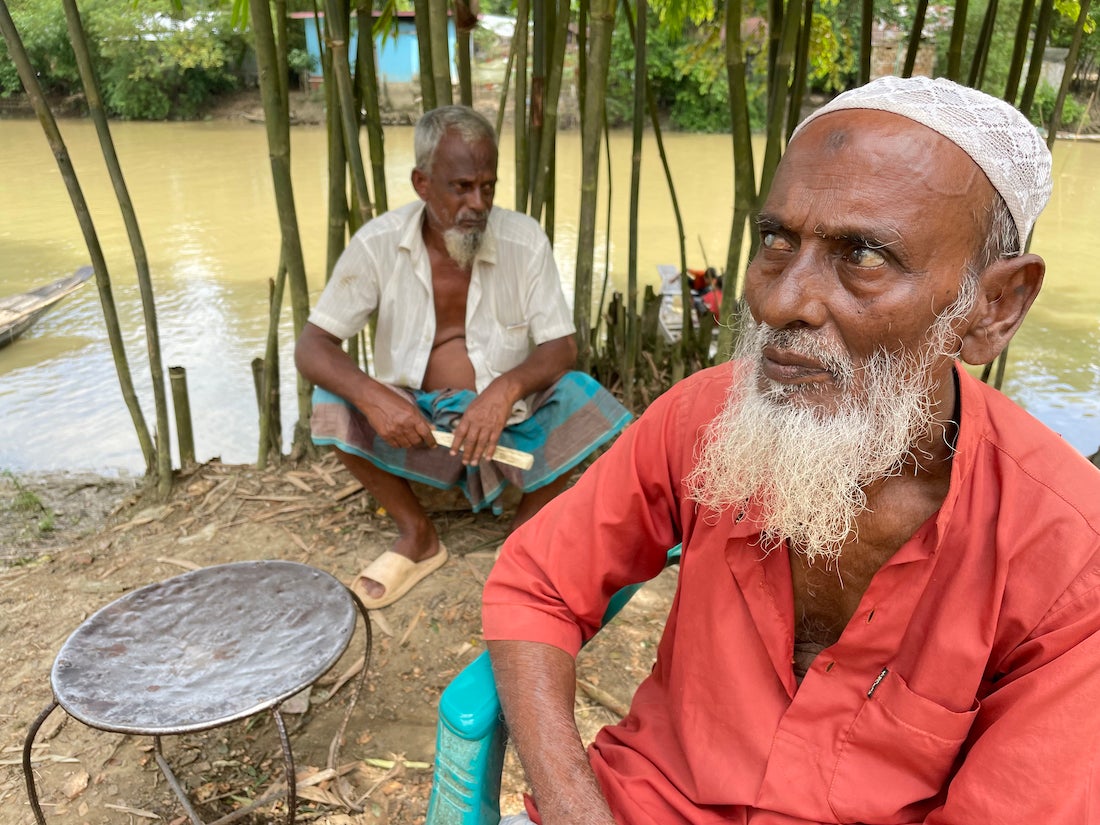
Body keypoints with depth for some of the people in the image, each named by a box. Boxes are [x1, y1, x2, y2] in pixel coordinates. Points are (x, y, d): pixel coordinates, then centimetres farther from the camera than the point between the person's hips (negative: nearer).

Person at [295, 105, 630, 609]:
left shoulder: (525, 240, -13)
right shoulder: (377, 243, -13)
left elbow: (561, 348, -13)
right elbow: (310, 348, -14)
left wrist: (506, 388, -35)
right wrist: (372, 395, -35)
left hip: (507, 420, 0)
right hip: (411, 421, 1)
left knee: (581, 398, -27)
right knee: (334, 405, -26)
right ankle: (418, 536, -3)